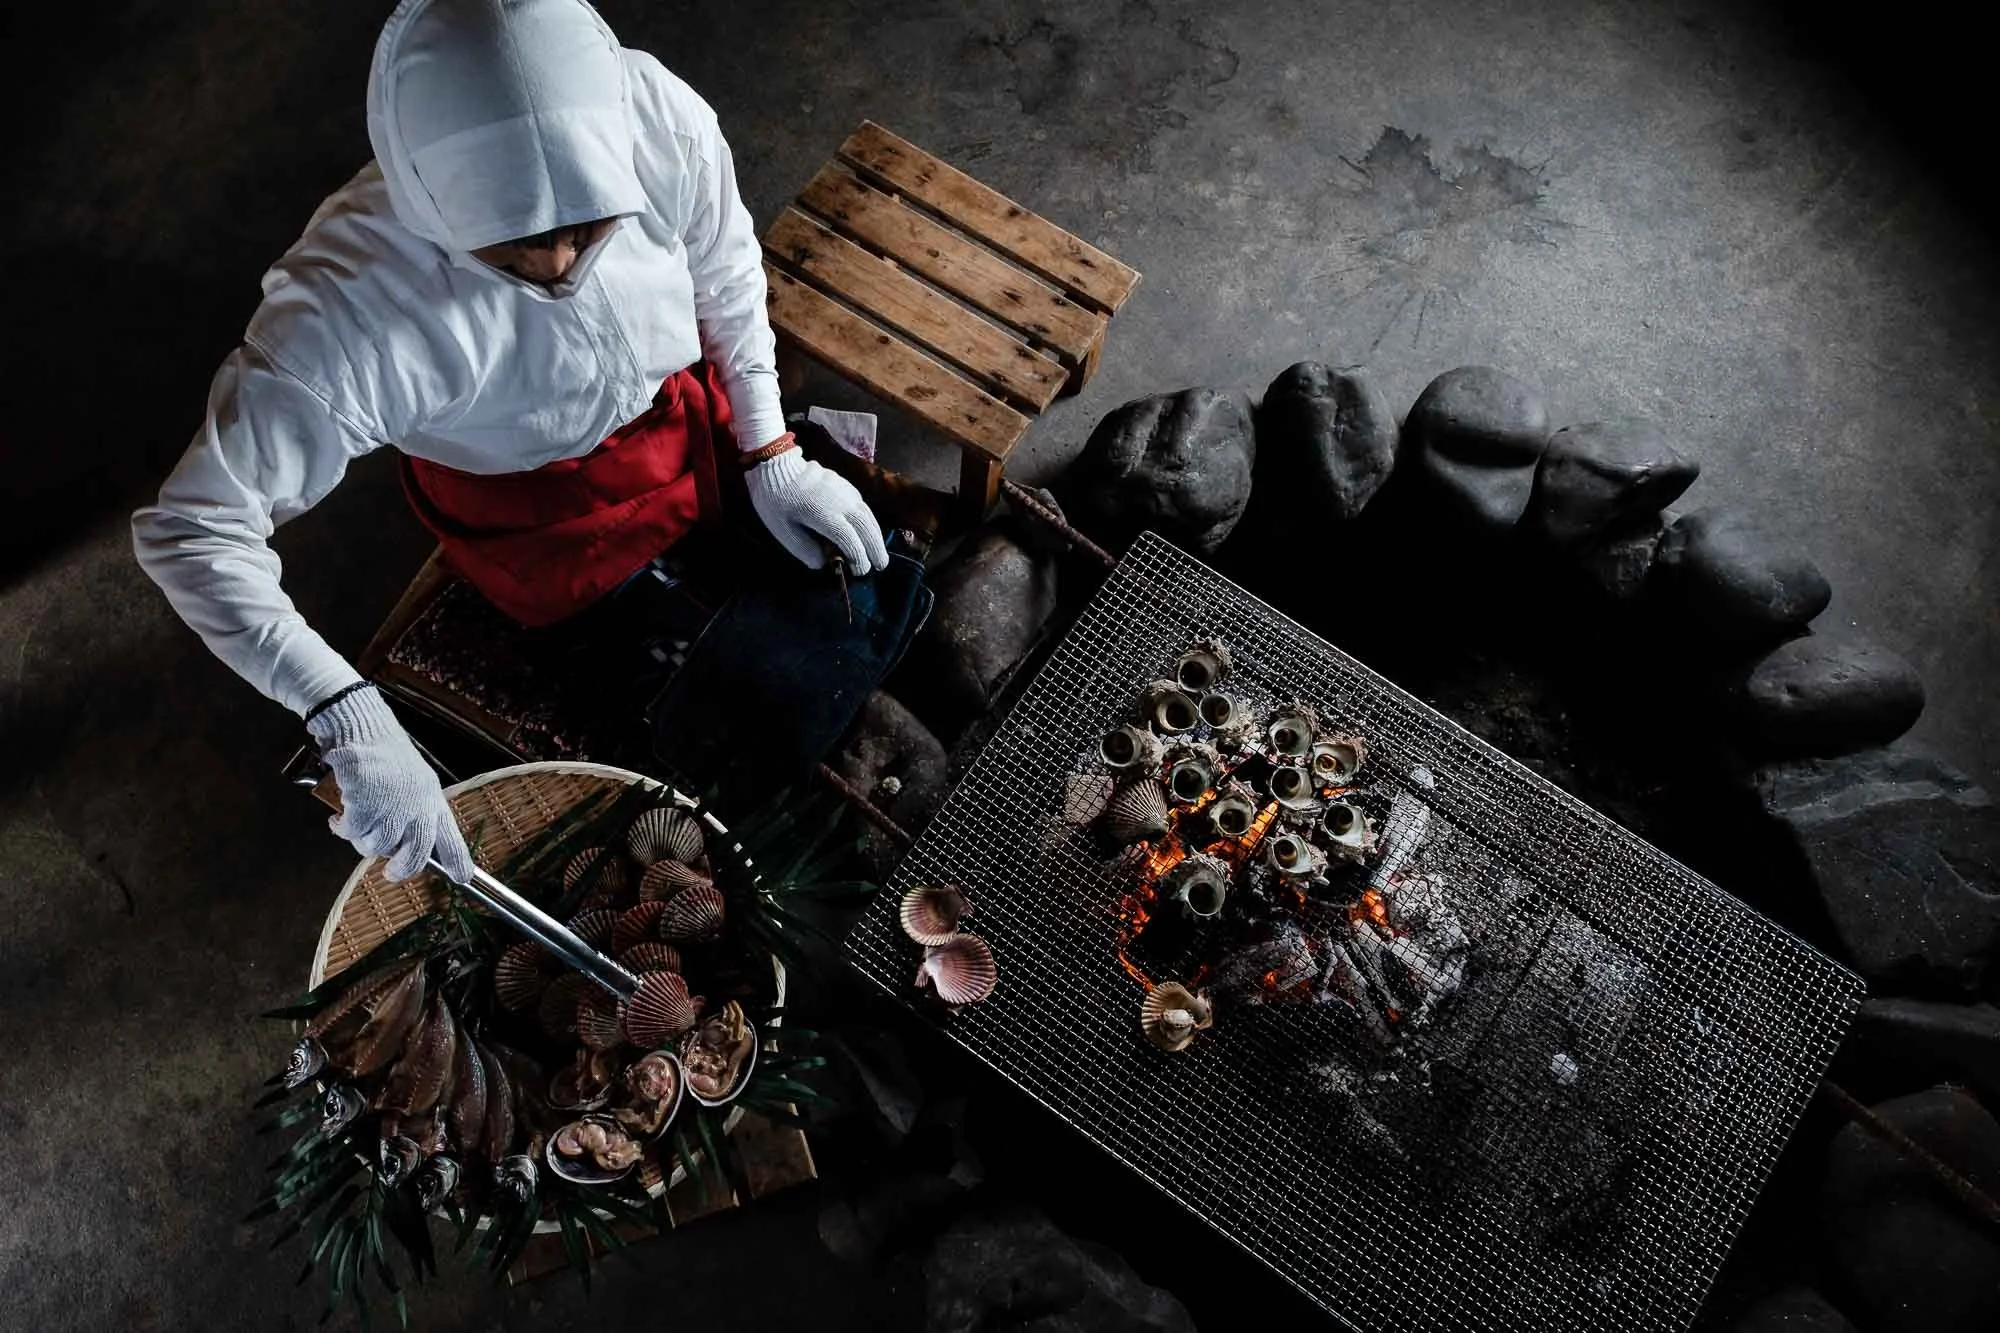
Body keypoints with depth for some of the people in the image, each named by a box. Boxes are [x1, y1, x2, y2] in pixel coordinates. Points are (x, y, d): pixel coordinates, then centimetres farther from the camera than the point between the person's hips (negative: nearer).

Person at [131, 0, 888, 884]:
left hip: (684, 410, 4)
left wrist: (771, 454, -8)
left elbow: (725, 275, -9)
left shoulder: (660, 117, -30)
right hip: (533, 504, -3)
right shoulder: (346, 310, -39)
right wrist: (353, 725, -46)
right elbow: (191, 529, -35)